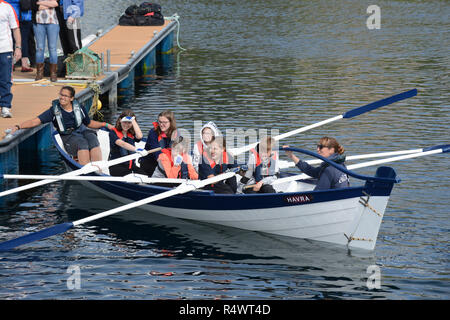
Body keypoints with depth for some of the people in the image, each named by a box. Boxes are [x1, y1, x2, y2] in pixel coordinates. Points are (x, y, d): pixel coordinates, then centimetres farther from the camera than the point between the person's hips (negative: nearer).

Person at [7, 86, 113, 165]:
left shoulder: (78, 108, 9)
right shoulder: (54, 110, 0)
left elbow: (89, 123, 24)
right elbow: (35, 121, -5)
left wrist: (104, 125, 13)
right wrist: (18, 127, -18)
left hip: (82, 131, 3)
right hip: (67, 137, -3)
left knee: (92, 139, -31)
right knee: (82, 143, -35)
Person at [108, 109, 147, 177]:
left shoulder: (132, 134, 12)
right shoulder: (113, 133, -3)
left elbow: (139, 136, -13)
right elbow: (122, 144, -23)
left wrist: (133, 120, -6)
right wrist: (136, 149, -41)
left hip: (131, 165, 5)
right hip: (117, 166, -5)